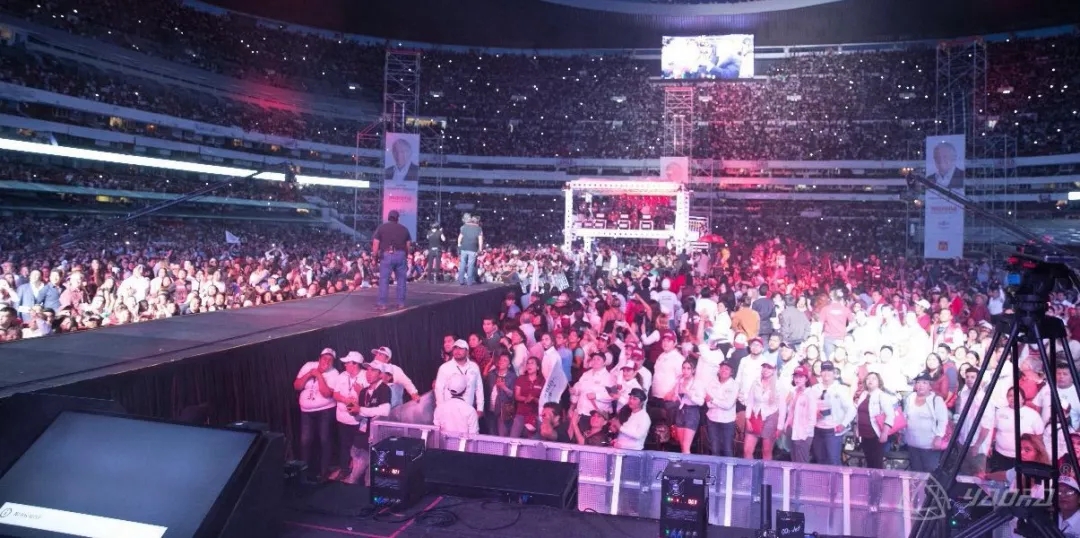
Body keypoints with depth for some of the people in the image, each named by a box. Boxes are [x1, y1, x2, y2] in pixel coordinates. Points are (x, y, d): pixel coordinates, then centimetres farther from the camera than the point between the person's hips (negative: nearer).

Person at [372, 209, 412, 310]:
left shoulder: (381, 227, 4)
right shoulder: (404, 229, 13)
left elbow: (375, 244, -1)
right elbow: (408, 245, 9)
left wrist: (375, 256, 5)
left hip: (387, 255, -2)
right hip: (401, 255, 3)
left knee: (384, 280, -1)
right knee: (401, 279, 10)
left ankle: (382, 304, -3)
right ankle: (401, 303, 11)